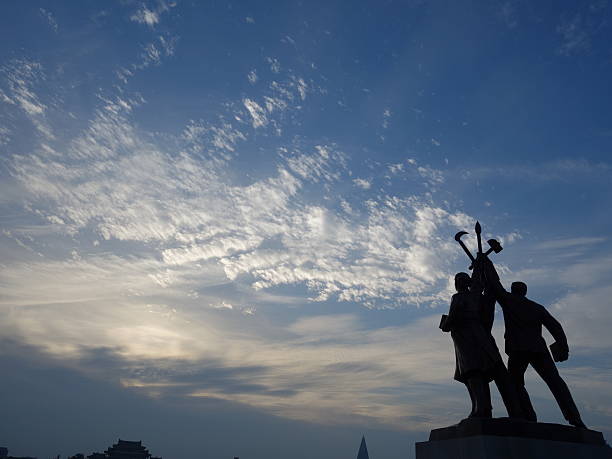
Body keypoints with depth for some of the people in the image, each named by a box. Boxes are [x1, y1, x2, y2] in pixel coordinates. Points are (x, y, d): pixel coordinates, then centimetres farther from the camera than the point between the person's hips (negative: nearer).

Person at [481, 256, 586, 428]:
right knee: (555, 382, 4)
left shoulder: (508, 299, 11)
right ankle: (574, 419, -9)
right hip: (538, 348, 4)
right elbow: (554, 325, 10)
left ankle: (529, 418, -7)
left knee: (516, 384, 7)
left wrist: (487, 263, 23)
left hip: (518, 350, -3)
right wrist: (563, 346, 2)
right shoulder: (538, 307, 21)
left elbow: (494, 284, 13)